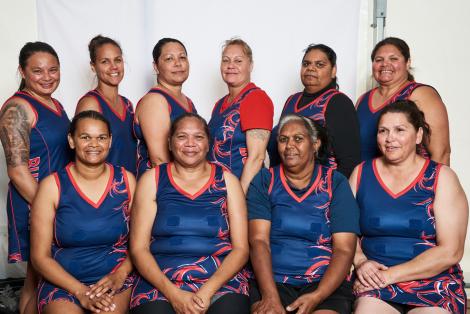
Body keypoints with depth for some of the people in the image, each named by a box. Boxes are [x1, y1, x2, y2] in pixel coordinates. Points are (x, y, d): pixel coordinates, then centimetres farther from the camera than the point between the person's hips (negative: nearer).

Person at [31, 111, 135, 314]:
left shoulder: (126, 180, 2)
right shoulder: (52, 185, -3)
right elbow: (40, 256, -2)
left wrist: (120, 275, -11)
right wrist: (81, 291, -13)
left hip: (115, 281, 1)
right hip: (62, 282, 0)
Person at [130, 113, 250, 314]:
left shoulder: (226, 180, 9)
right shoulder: (152, 179, 8)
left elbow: (241, 248, 4)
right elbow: (138, 248, 3)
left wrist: (207, 292, -9)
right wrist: (173, 293, -10)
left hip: (220, 281, 0)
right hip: (160, 283, 0)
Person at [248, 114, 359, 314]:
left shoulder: (336, 183, 5)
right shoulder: (264, 181, 7)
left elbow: (344, 250, -2)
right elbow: (259, 241, -3)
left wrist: (317, 297, -17)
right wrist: (270, 296, -18)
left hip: (326, 283, 0)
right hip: (272, 281, 0)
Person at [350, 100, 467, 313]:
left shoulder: (441, 178, -1)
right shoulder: (361, 173, 7)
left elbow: (450, 252, -8)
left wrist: (390, 275, -13)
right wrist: (360, 262, -13)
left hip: (434, 283, 0)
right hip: (376, 284, 1)